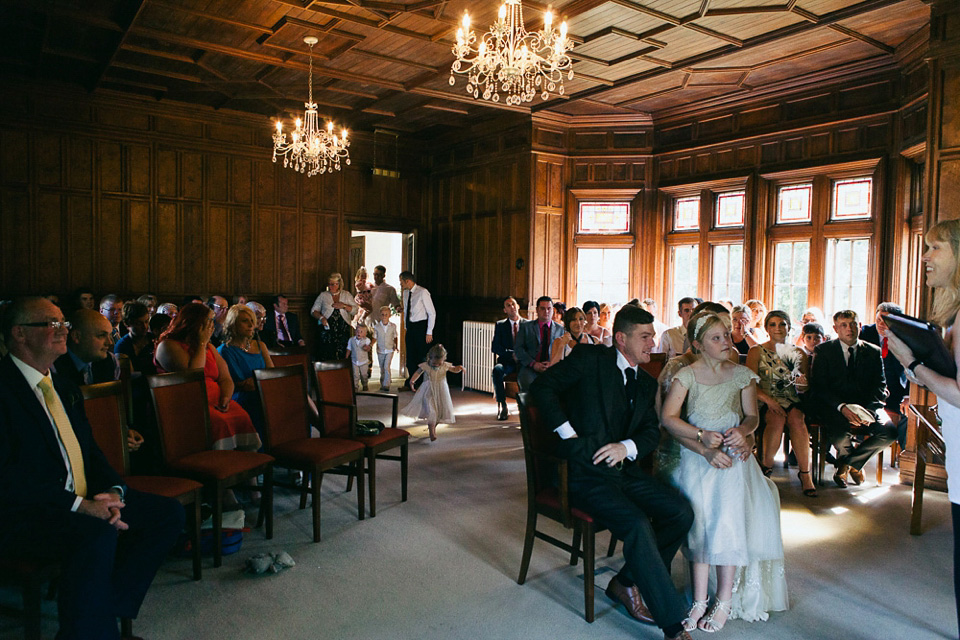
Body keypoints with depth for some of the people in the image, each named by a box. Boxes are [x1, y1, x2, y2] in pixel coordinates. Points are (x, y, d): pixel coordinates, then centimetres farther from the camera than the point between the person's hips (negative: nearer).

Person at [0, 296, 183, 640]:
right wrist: (79, 505, -23)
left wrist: (113, 493, -5)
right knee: (98, 534, -35)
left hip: (84, 503, 8)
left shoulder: (66, 388, 16)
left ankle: (110, 609, 0)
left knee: (168, 512, -6)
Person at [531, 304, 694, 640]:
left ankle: (626, 583, 8)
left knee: (680, 511, -9)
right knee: (637, 523, -26)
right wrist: (569, 435, -14)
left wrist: (627, 446, -10)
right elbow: (542, 387, -10)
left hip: (625, 469, 7)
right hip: (585, 473, -7)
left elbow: (652, 432, 13)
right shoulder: (589, 358, -5)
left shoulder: (646, 383, 16)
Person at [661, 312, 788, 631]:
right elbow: (669, 418, -5)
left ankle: (725, 601, -3)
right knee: (699, 520, -16)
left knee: (728, 519, -16)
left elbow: (752, 416, 11)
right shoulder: (686, 376, 1)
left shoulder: (742, 375, 7)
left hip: (732, 456, 1)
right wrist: (702, 438, -14)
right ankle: (699, 601, -8)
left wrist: (742, 430, -11)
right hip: (695, 457, -1)